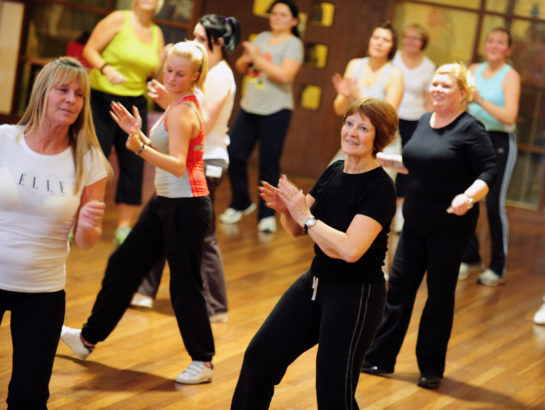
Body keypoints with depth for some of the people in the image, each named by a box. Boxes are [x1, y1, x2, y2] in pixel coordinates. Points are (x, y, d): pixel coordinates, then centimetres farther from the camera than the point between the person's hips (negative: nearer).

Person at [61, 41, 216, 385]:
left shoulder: (183, 111, -17)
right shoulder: (181, 105, 12)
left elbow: (177, 165, -28)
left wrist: (140, 147, -39)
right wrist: (137, 133, 10)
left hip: (186, 208, -10)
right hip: (166, 202, 10)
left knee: (185, 283, -3)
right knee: (124, 263, 16)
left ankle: (203, 362, 8)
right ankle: (89, 338, 28)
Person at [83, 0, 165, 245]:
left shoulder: (156, 33, 10)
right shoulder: (119, 20, -6)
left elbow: (157, 74, 14)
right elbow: (89, 50, -9)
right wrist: (106, 69, -26)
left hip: (135, 104, 5)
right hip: (103, 100, -5)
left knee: (134, 167, 3)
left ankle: (124, 228, 11)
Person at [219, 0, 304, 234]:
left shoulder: (293, 44, -4)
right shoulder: (262, 38, 14)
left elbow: (285, 75, -19)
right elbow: (241, 67, 15)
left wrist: (257, 58, -13)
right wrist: (246, 58, -8)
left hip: (275, 111, -6)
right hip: (249, 107, 6)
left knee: (269, 164, -2)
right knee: (234, 155, 3)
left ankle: (267, 215, 7)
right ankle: (241, 203, 22)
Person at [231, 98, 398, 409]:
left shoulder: (380, 188, -19)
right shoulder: (335, 172, 3)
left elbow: (350, 249, -30)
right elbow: (297, 229, 10)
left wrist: (305, 215, -24)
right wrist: (285, 209, -12)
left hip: (357, 295, -8)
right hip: (315, 283, 8)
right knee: (260, 357, 11)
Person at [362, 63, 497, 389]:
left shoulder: (470, 129, -13)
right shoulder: (425, 122, 8)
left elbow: (488, 172, -16)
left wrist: (469, 196, -31)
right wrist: (389, 161, 10)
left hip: (450, 226, -6)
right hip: (416, 222, 6)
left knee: (440, 295, 4)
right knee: (399, 286, 7)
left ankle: (432, 368, 16)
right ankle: (380, 357, 16)